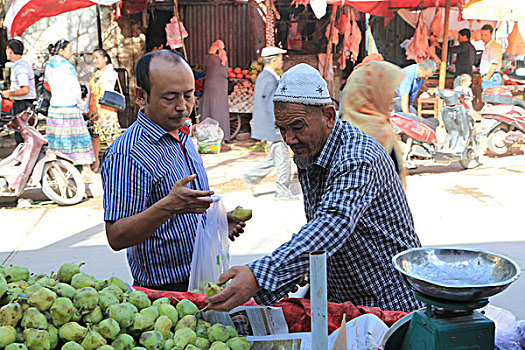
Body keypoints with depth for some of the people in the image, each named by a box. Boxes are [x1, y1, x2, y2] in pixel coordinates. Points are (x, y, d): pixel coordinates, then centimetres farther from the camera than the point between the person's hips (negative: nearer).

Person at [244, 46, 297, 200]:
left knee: (276, 156, 19)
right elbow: (272, 108, -23)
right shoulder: (270, 80, -20)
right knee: (283, 158, -1)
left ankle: (252, 177, 21)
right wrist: (280, 130, -20)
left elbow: (258, 102, 21)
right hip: (272, 128, -10)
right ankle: (283, 192, 8)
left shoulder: (262, 77, 13)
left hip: (265, 127, 10)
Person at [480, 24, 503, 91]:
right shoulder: (487, 47, 21)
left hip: (492, 78, -10)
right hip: (486, 77, 10)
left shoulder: (495, 46, -10)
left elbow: (494, 65, -19)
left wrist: (486, 78, -19)